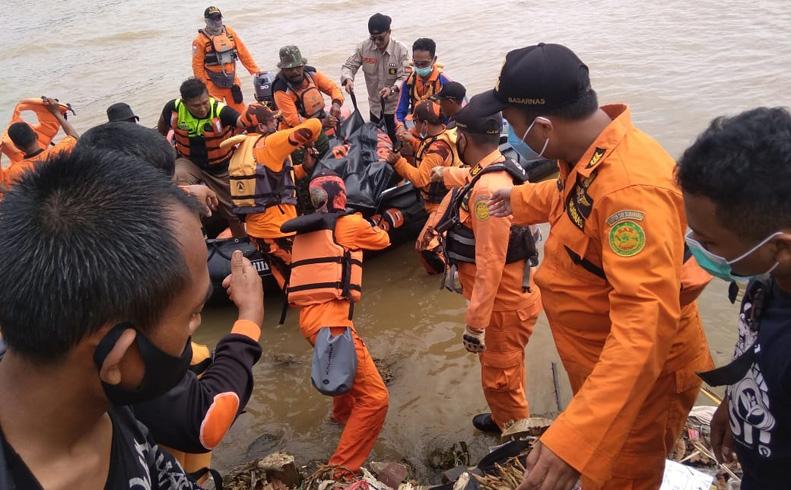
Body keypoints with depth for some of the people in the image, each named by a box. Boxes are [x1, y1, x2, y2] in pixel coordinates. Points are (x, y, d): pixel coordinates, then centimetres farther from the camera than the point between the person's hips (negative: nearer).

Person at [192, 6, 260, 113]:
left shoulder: (229, 32, 4)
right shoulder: (200, 40, -10)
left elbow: (243, 53, 4)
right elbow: (197, 65, -9)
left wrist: (255, 70, -1)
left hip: (232, 81, 4)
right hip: (213, 85, -4)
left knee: (240, 111, 12)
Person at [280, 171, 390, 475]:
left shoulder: (304, 230, 14)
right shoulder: (349, 223, -3)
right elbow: (383, 240, 16)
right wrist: (365, 224, 37)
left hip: (310, 316, 9)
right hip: (331, 320, -9)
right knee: (374, 397, -8)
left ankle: (342, 413, 60)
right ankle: (341, 471, -7)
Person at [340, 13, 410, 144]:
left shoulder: (401, 50, -18)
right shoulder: (363, 47, -10)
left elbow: (405, 77, -21)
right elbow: (349, 66, -5)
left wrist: (393, 89, -41)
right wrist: (348, 80, -29)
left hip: (394, 104, -3)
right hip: (375, 104, 4)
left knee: (395, 140, 4)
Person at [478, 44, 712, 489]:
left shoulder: (632, 187, -37)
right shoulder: (590, 149, -6)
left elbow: (647, 324, -43)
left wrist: (572, 441, -49)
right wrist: (519, 200, 35)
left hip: (640, 376, -8)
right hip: (602, 363, 9)